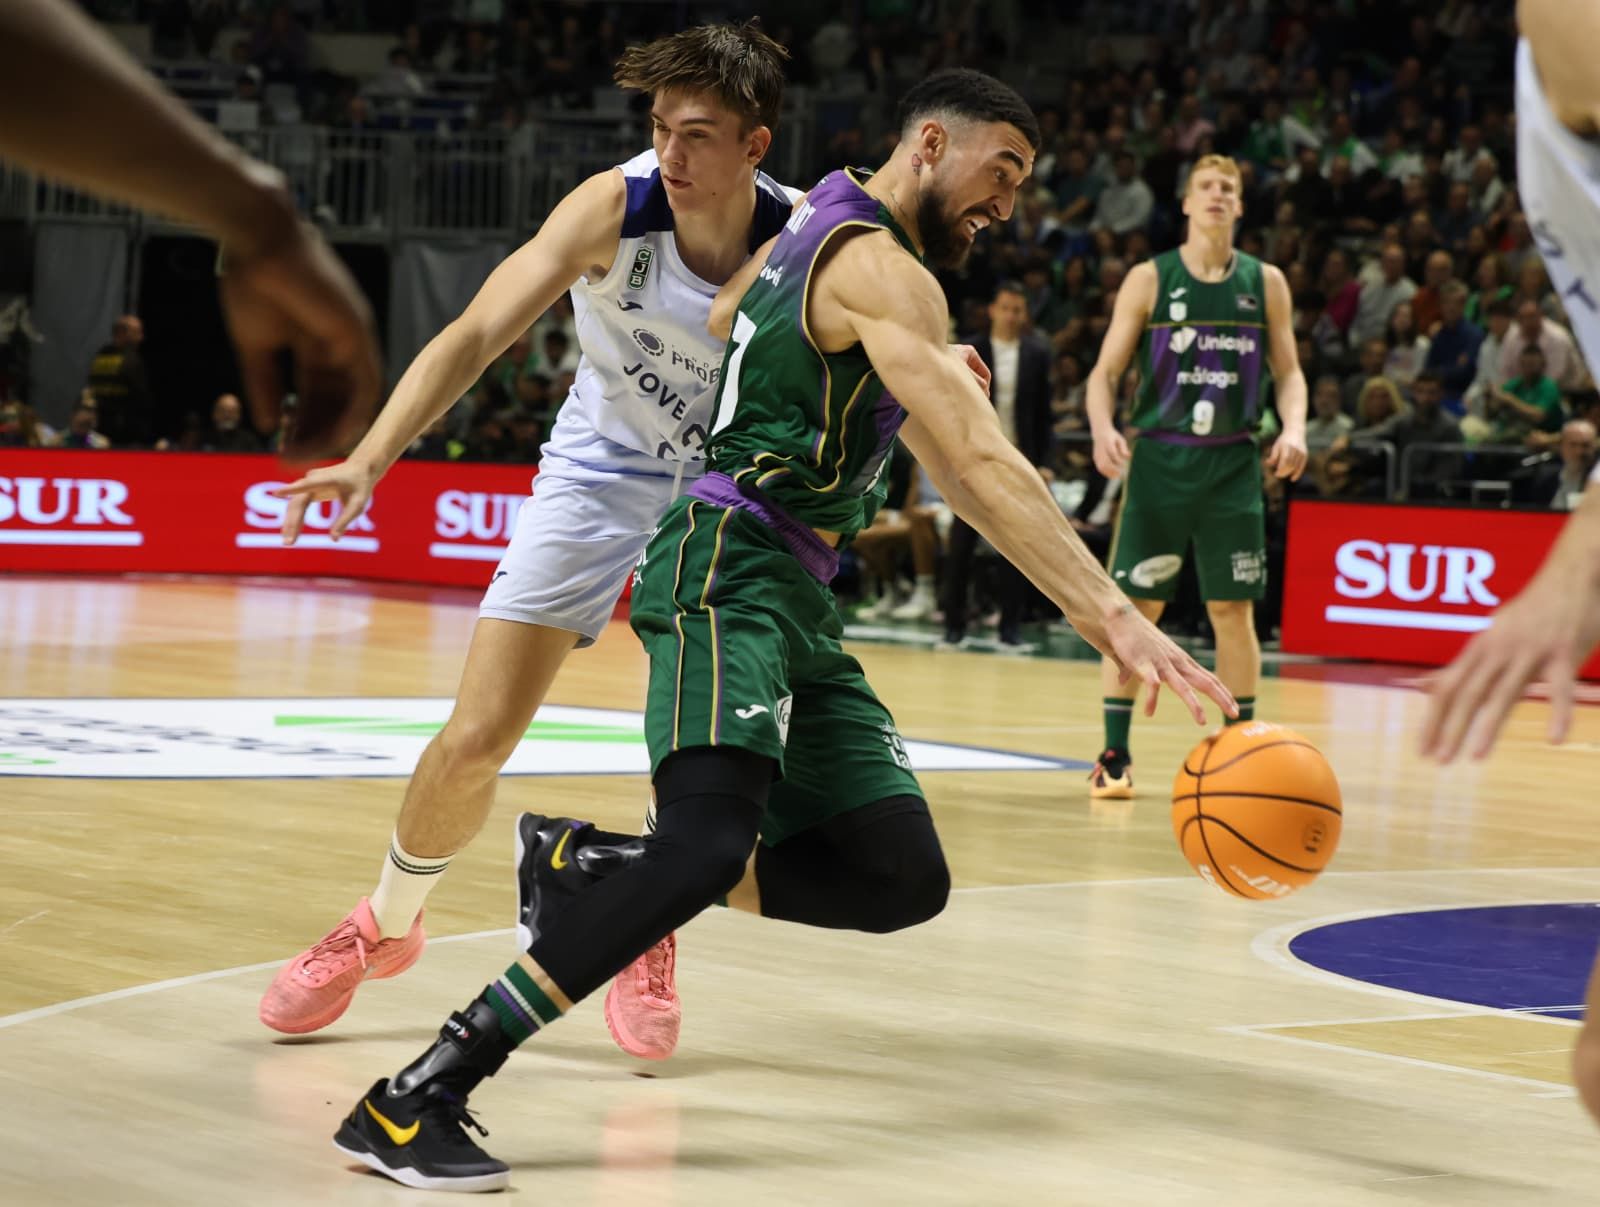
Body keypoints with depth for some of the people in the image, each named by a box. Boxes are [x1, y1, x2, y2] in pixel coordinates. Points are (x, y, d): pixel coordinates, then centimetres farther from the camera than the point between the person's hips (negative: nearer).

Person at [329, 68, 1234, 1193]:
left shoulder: (813, 235, 20)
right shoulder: (883, 270, -11)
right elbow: (978, 469, -22)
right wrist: (1114, 618, -27)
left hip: (797, 597, 11)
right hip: (732, 565, -11)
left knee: (902, 879, 0)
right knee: (713, 843, -32)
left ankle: (584, 864, 10)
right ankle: (416, 1100, -31)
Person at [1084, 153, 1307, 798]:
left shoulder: (1266, 283, 6)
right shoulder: (1149, 280, 1)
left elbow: (1288, 370, 11)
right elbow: (1106, 369, 1)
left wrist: (1294, 428, -8)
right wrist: (1103, 429, -18)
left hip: (1233, 463, 1)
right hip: (1160, 458, -1)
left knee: (1233, 609, 3)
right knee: (1135, 605, -2)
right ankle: (1115, 754, 5)